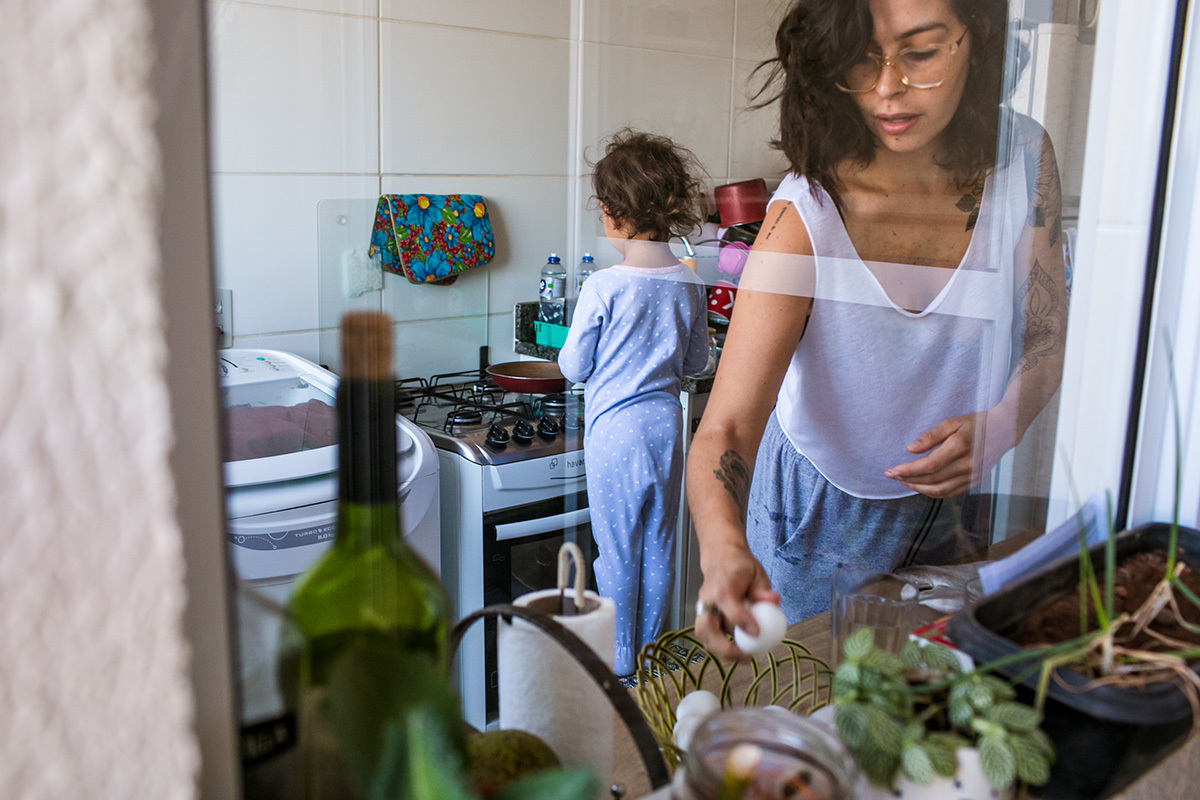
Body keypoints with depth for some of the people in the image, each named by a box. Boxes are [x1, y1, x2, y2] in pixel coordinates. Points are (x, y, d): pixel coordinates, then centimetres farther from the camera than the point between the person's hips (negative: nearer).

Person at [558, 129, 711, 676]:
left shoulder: (602, 288, -17)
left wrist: (567, 351, 15)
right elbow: (697, 362, 9)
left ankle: (620, 662, 22)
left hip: (616, 428, -5)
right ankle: (651, 653, 31)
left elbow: (574, 366, -7)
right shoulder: (688, 283, -2)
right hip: (666, 424, 5)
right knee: (658, 546, 17)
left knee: (617, 550, 9)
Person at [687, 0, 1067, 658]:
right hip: (822, 518, -4)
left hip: (957, 509, 4)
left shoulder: (1022, 158, -16)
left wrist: (996, 430, -24)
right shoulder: (804, 216, -29)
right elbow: (724, 428, -36)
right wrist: (724, 549, -56)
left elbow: (1047, 337, -3)